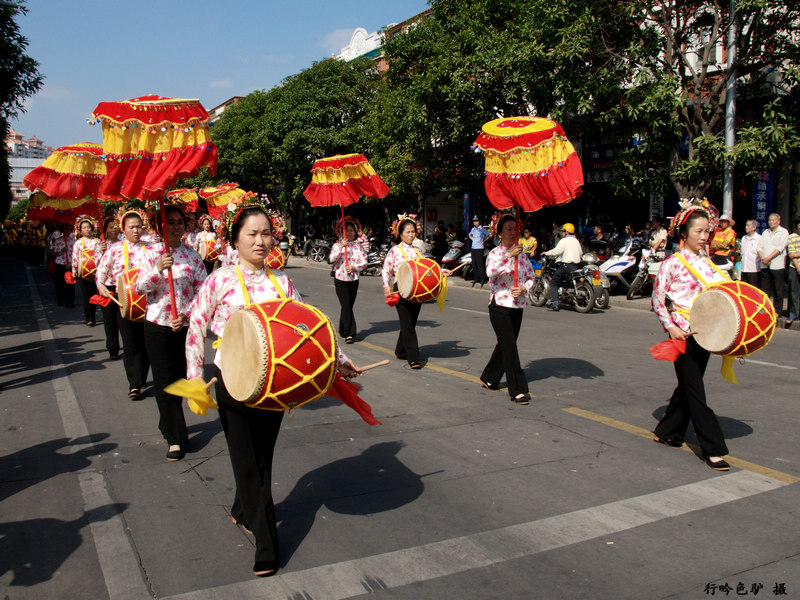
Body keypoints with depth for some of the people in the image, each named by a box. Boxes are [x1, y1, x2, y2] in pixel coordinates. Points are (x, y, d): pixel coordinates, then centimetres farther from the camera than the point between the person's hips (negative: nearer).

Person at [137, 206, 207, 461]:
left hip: (185, 326, 1)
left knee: (180, 379, 9)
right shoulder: (151, 253, 2)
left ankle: (169, 424, 31)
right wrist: (158, 270, -24)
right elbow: (140, 287, -7)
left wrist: (185, 315, -13)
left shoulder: (193, 256, 3)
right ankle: (176, 438, 9)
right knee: (164, 382, 0)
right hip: (157, 325, 0)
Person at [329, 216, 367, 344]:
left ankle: (343, 331, 26)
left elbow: (364, 261, 3)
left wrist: (354, 267, -13)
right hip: (341, 280, -3)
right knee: (346, 306, -13)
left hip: (353, 279, 3)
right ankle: (349, 334, -14)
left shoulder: (358, 246, 8)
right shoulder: (337, 245, 1)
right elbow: (331, 260, -13)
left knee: (348, 306, 10)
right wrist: (341, 247, -21)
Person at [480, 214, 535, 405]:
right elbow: (490, 272, -27)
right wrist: (508, 255, -38)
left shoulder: (522, 255, 10)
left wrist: (524, 288, -6)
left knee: (505, 345, 13)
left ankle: (489, 378, 32)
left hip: (517, 306, 6)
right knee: (510, 347, -8)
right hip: (499, 305, -6)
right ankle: (518, 390, -4)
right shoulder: (495, 253, -7)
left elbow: (531, 277, 15)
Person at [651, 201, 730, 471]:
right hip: (683, 333, -7)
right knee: (695, 391, -3)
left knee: (689, 386, 13)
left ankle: (666, 432, 28)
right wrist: (670, 326, -15)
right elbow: (657, 299, -5)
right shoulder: (673, 263, -7)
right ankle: (713, 448, 0)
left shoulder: (707, 263, 11)